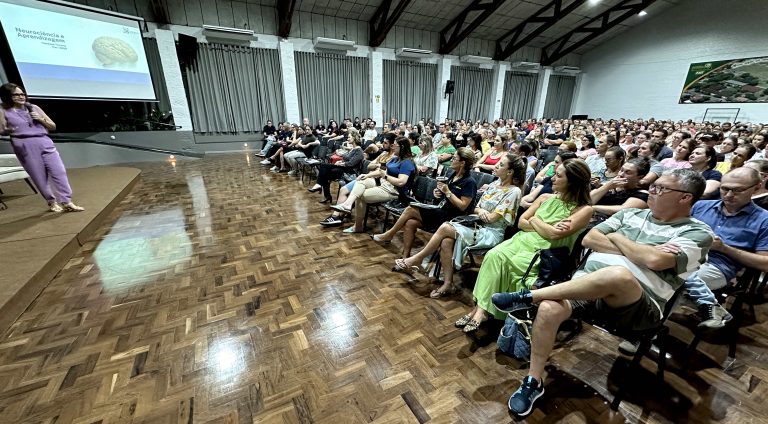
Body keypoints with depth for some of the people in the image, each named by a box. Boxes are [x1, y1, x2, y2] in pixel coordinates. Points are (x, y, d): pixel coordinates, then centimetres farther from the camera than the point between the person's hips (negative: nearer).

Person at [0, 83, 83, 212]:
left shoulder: (34, 108, 13)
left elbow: (53, 126, 14)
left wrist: (41, 119, -2)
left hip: (44, 143, 2)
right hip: (25, 147, -1)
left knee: (59, 171, -8)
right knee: (39, 176, 0)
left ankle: (67, 202, -8)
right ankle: (52, 202, 10)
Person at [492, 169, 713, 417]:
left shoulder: (697, 233, 5)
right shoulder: (630, 214, 20)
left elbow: (655, 260, -15)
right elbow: (589, 239, 9)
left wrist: (617, 238, 1)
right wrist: (631, 250, -3)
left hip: (636, 306, -4)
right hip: (587, 287, 4)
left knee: (619, 275, -40)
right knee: (549, 309, -26)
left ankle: (527, 296, -24)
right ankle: (533, 382, -5)